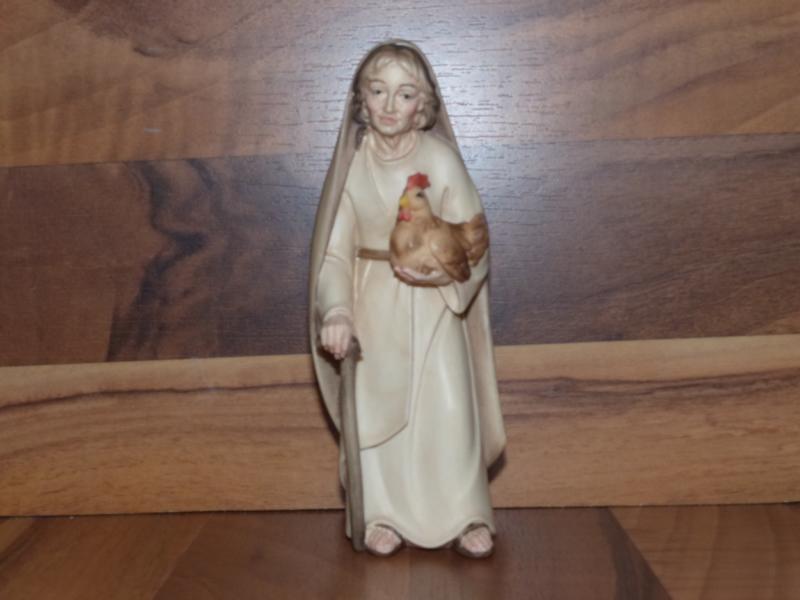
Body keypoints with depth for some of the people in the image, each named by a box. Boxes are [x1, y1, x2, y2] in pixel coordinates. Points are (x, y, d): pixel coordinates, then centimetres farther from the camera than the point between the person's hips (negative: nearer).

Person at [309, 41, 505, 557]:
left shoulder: (440, 159, -11)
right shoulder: (352, 165, -5)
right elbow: (335, 251, -5)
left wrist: (434, 266, -27)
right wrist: (336, 312, -19)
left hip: (433, 302, -2)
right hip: (373, 302, 2)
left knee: (449, 408, -4)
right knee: (374, 408, 4)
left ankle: (464, 515, 11)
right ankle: (384, 515, 18)